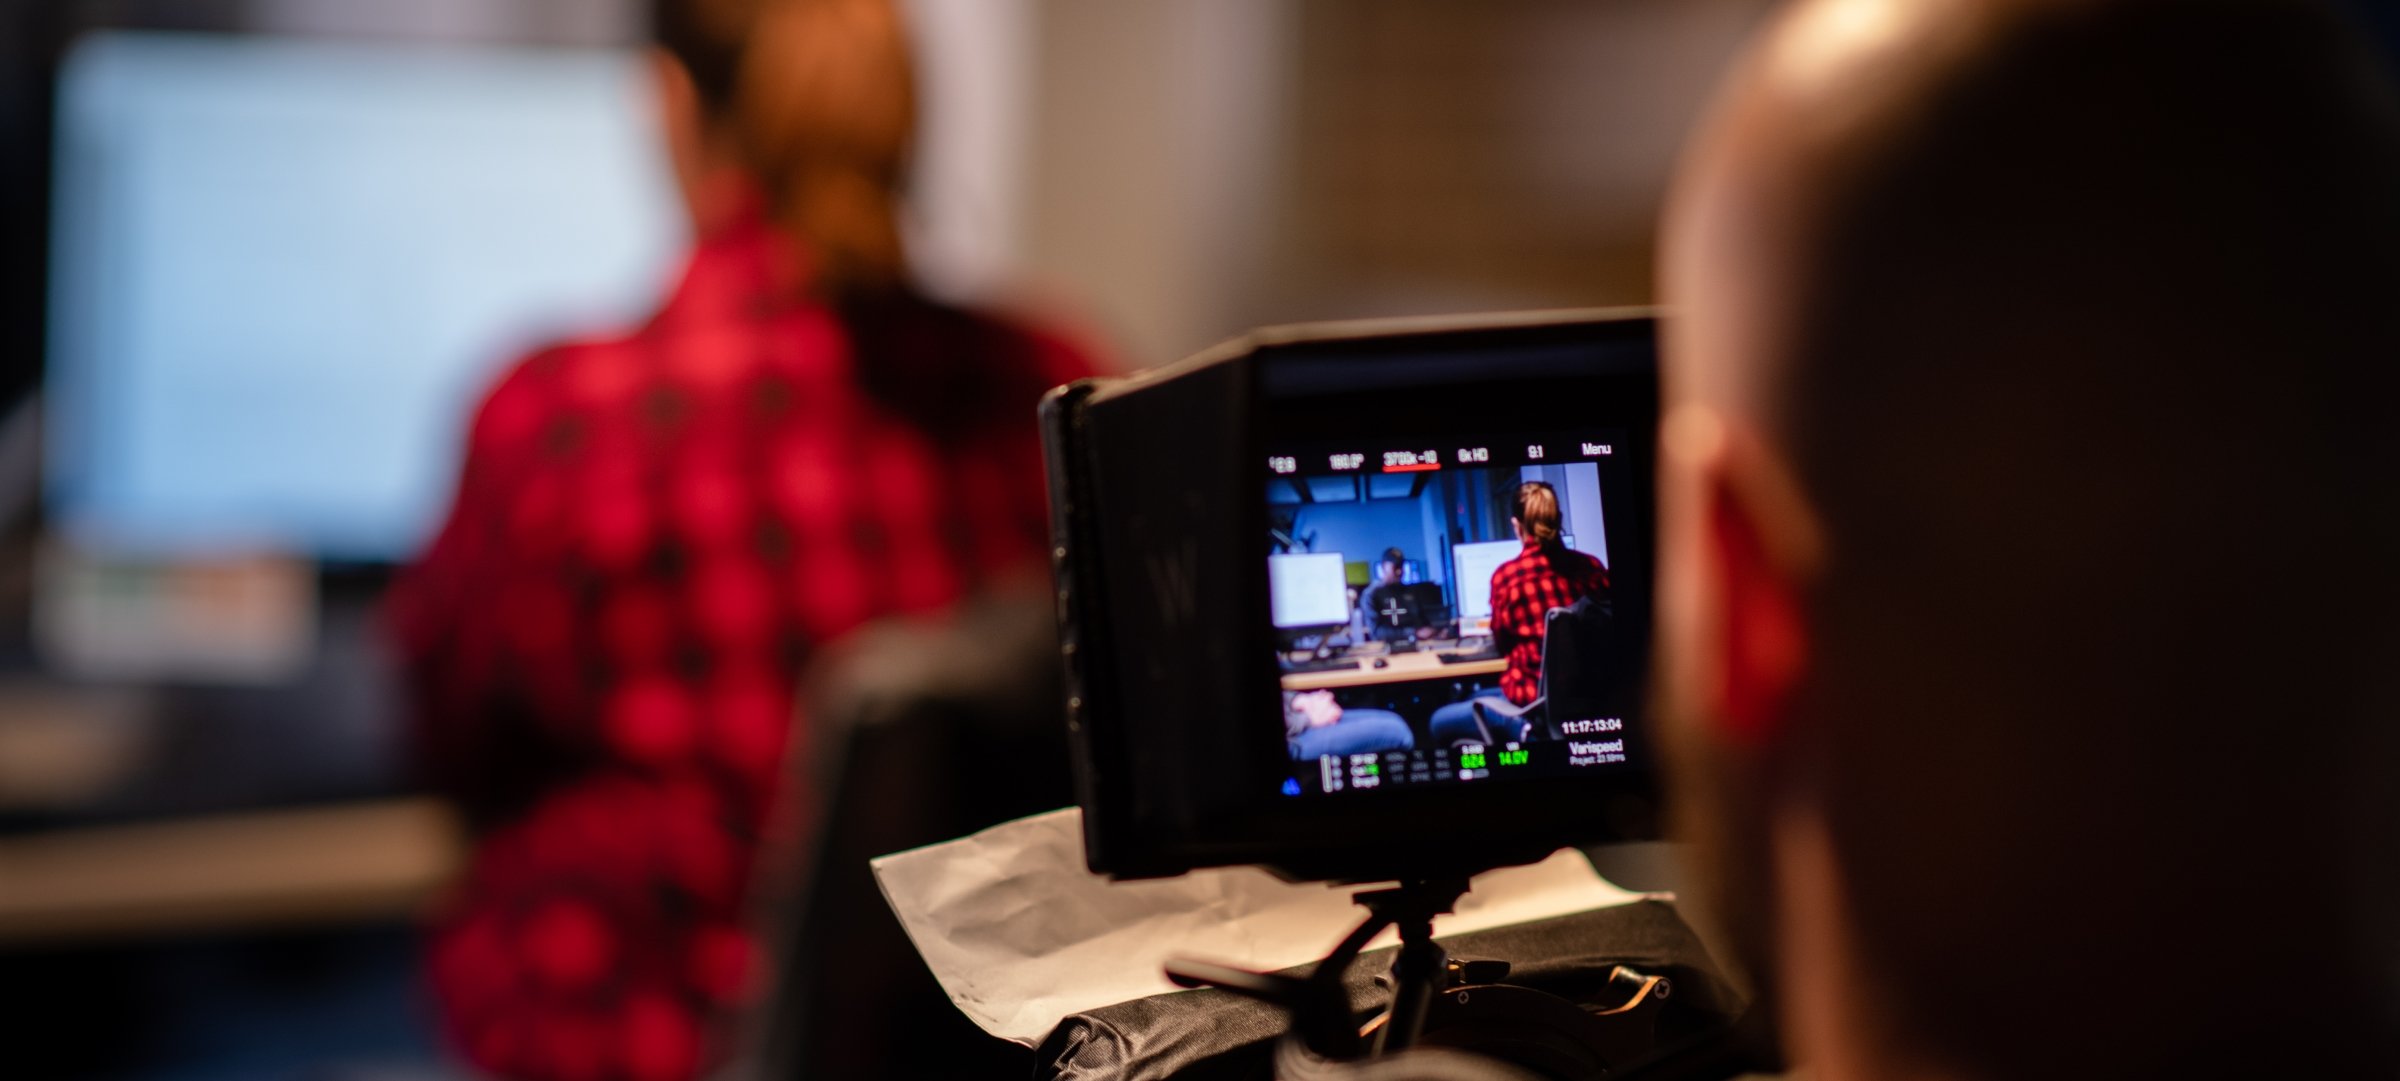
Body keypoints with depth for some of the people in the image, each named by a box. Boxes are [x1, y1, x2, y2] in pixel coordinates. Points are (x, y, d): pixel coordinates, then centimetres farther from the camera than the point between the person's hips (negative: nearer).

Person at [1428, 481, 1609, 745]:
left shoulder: (1506, 575, -12)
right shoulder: (1591, 567, 0)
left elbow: (1500, 643, 3)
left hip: (1535, 698, -6)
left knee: (1440, 723, 13)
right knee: (1476, 700, 29)